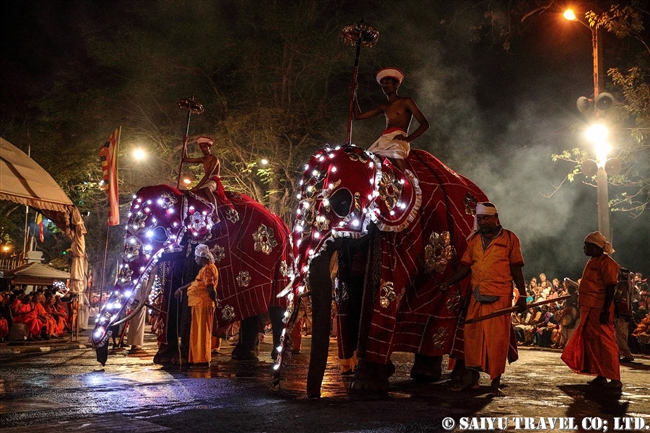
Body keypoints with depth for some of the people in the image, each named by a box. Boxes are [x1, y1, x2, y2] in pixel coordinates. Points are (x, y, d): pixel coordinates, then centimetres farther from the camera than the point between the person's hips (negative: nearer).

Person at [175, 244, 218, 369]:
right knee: (198, 332, 13)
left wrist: (213, 300, -12)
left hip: (203, 305, -10)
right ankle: (199, 359, 18)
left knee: (202, 332, -7)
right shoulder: (205, 268, 20)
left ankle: (203, 360, -4)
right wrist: (181, 288, 32)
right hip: (199, 305, 10)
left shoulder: (208, 269, -13)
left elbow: (210, 288, -20)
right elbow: (195, 282, 29)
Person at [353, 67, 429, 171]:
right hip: (384, 140, 7)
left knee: (395, 155, -37)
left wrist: (408, 138, -10)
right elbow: (358, 115, 31)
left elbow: (425, 124, 3)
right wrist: (354, 96, 24)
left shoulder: (406, 102, 11)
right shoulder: (384, 107, 26)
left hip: (398, 140, -6)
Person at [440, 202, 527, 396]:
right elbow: (465, 266, 8)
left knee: (497, 338, -1)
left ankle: (495, 382, 6)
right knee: (473, 336, 4)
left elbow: (516, 269, 3)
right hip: (477, 297, 3)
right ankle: (473, 378, 15)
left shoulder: (509, 238, 2)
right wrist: (448, 282, -7)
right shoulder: (474, 240, 11)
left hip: (500, 297, -3)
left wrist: (522, 295, -1)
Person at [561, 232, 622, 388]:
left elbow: (610, 288, -17)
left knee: (605, 343, -7)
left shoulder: (606, 262, -12)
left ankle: (615, 378, -2)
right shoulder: (592, 262, 17)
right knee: (592, 342, 11)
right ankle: (601, 376, 18)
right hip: (588, 309, 10)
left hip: (599, 310, -10)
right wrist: (583, 309, 20)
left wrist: (606, 311, -22)